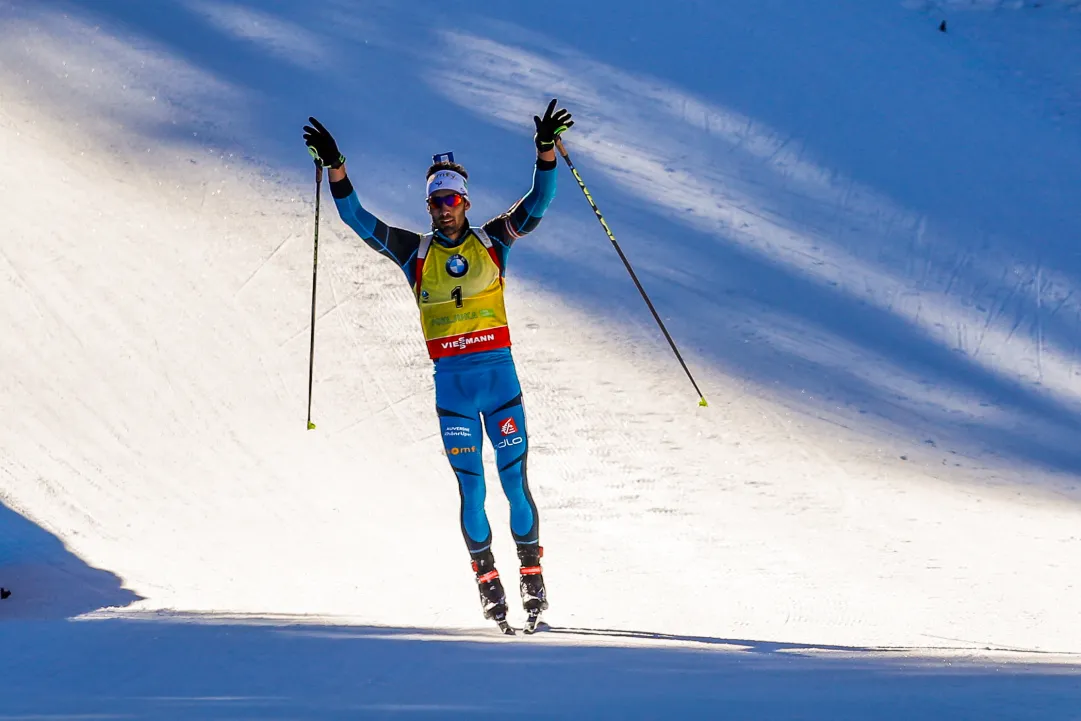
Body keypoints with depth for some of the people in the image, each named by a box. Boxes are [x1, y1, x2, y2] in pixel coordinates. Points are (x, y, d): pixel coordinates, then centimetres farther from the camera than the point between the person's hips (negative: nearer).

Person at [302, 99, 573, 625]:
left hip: (499, 373, -1)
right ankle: (488, 581, 11)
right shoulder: (416, 252, 8)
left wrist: (546, 151, -16)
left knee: (515, 479, -2)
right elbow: (359, 220, 4)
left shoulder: (492, 241, 6)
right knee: (471, 488, 1)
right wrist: (335, 168, -6)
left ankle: (531, 572, 9)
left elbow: (537, 204, -2)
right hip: (451, 383, 1)